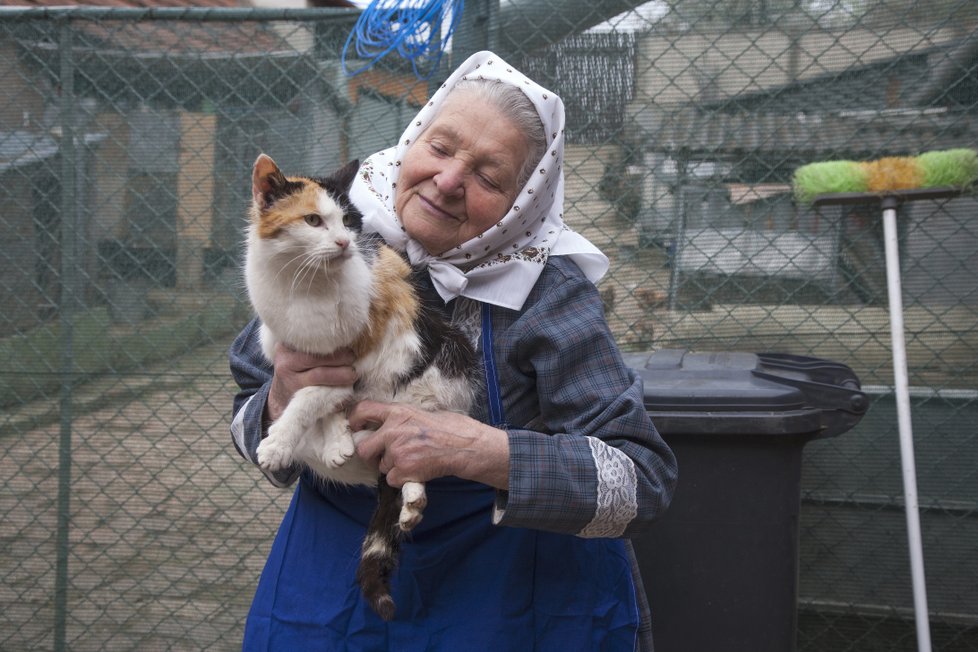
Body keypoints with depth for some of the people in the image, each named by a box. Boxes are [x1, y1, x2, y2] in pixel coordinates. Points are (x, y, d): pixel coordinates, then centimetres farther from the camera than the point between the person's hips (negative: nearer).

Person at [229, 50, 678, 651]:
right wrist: (282, 402, -25)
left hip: (508, 598, -3)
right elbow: (250, 432, -3)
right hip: (335, 573, 3)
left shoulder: (546, 290, -20)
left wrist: (476, 449, -36)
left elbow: (645, 483, -25)